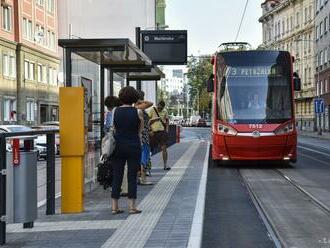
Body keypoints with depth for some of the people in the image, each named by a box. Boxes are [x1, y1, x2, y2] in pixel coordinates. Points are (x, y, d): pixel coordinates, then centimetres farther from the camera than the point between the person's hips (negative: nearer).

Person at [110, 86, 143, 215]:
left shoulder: (114, 112, 1)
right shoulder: (138, 112, -3)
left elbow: (113, 130, 4)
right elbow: (139, 132, 4)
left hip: (118, 146, 2)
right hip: (133, 146, -2)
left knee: (117, 176, 7)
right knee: (132, 177, 3)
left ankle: (114, 206, 7)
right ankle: (132, 206, 3)